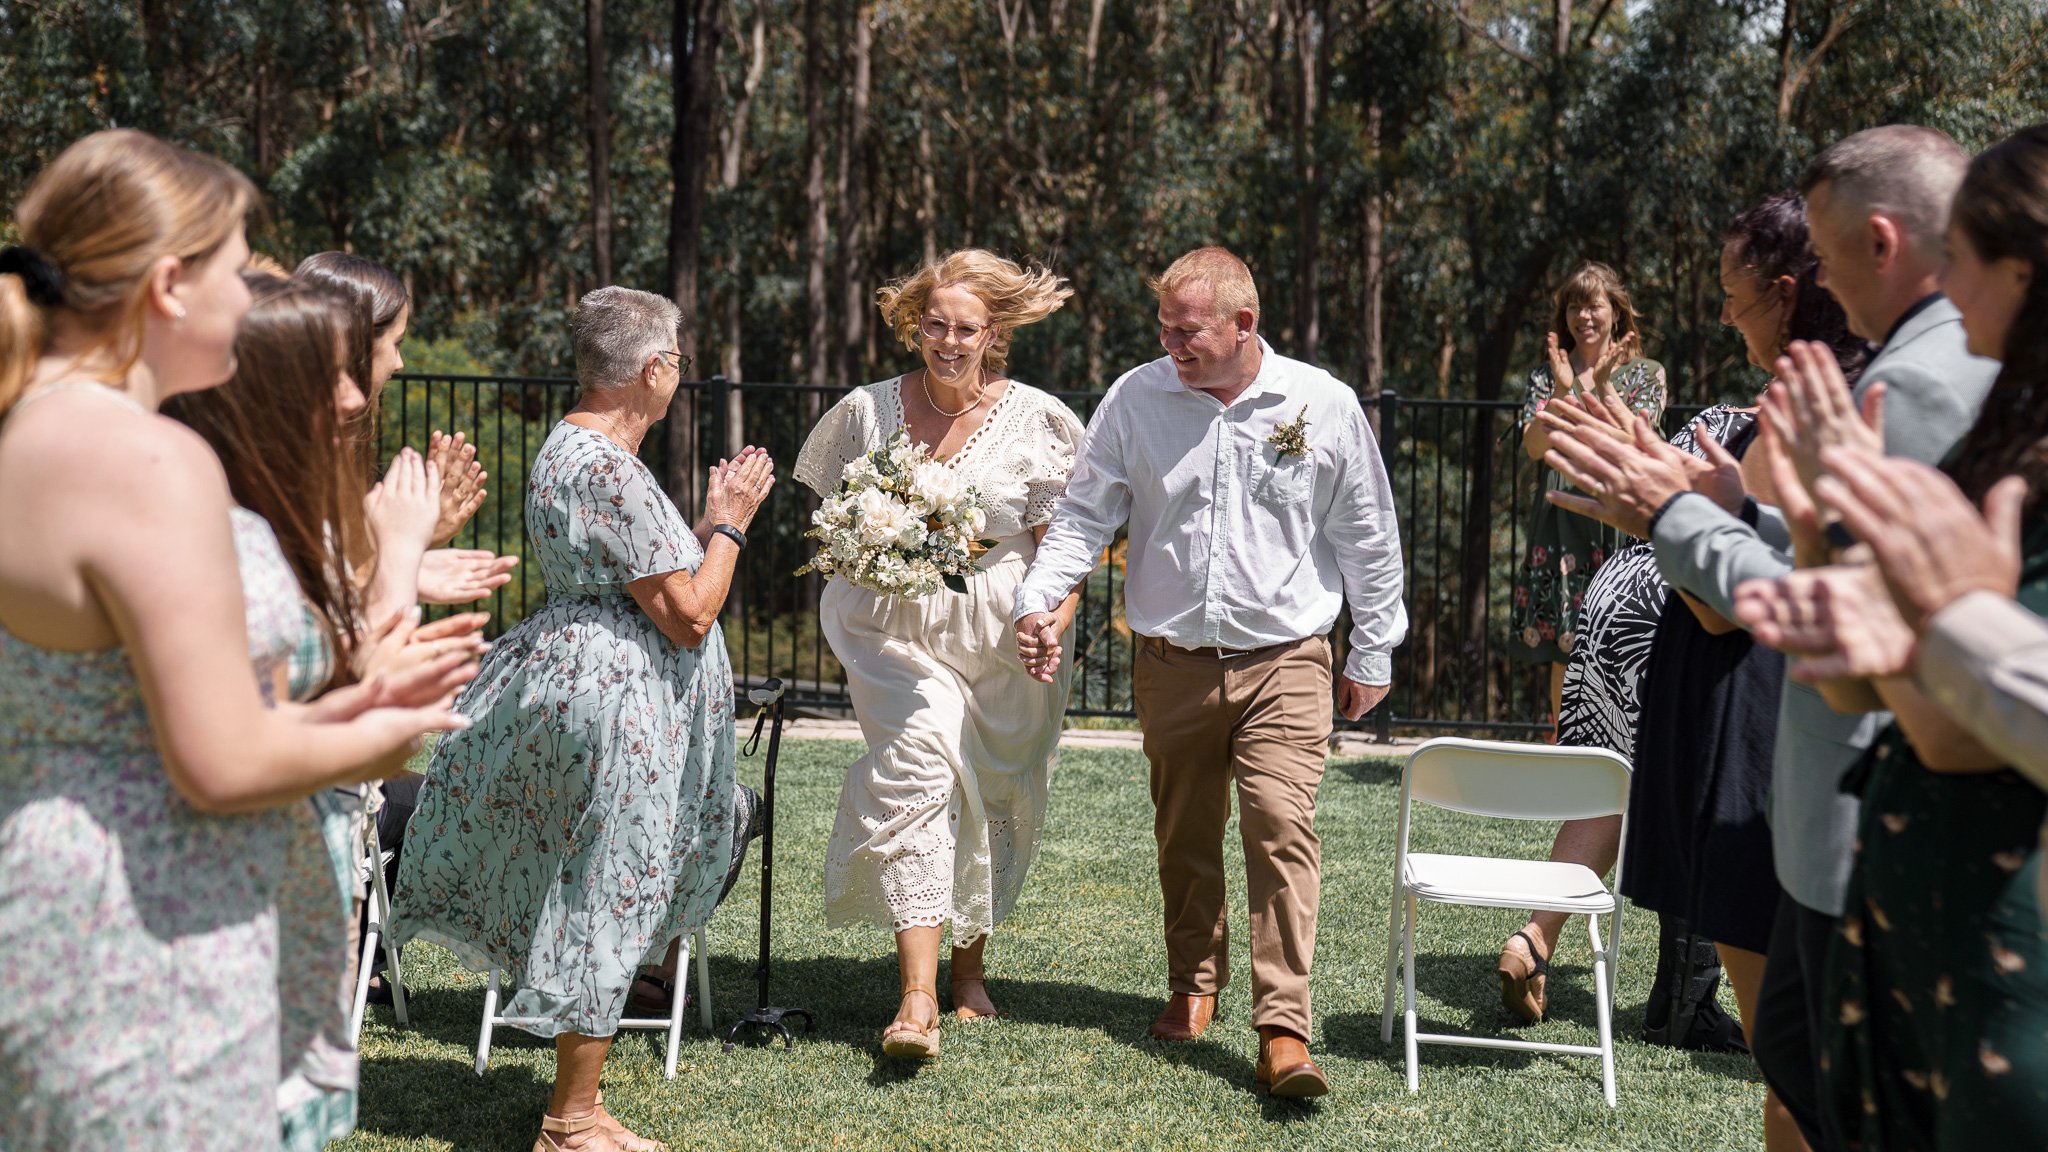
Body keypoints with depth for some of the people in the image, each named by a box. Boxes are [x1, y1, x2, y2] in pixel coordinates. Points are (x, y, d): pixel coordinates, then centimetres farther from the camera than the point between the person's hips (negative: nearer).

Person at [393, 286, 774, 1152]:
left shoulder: (571, 445, 11)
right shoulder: (609, 471, -22)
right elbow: (688, 614, -19)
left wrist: (712, 521, 15)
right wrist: (728, 527, -6)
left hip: (574, 676, 11)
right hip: (618, 698, -11)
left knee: (593, 890, 17)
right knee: (605, 895, -2)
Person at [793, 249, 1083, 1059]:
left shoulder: (1034, 420, -1)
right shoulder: (869, 412, 3)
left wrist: (1056, 613, -18)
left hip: (999, 635, 1)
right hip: (893, 627, -1)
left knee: (989, 798, 10)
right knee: (917, 770, -19)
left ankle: (968, 966, 34)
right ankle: (918, 998, -23)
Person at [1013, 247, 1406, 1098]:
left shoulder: (1323, 405, -2)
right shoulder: (1135, 399, 0)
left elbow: (1367, 539, 6)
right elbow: (1084, 514, 5)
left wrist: (1372, 654, 8)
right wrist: (1039, 600, -11)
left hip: (1284, 659, -2)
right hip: (1173, 665, 2)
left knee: (1281, 826, -14)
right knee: (1184, 835, 12)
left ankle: (1283, 1031, -15)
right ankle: (1193, 986, 33)